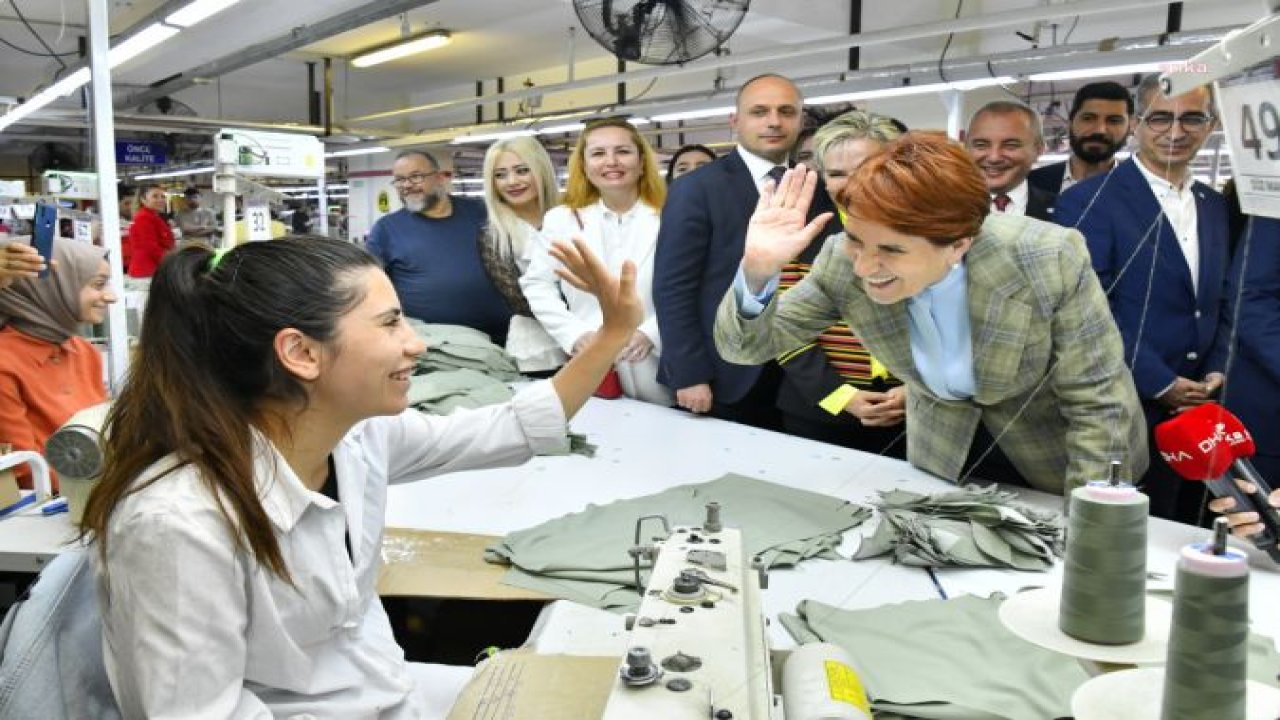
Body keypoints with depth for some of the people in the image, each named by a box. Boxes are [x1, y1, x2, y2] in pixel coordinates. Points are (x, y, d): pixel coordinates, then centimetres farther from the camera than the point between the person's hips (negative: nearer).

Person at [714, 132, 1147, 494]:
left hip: (1060, 458, -2)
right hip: (945, 454, 2)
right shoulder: (843, 262, -23)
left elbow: (1099, 405, -21)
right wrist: (757, 270, -36)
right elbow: (746, 346, -17)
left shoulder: (1052, 260, -31)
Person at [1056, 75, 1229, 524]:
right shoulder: (1090, 200, -9)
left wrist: (1216, 372, 2)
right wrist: (1160, 384, -14)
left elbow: (1220, 302, 18)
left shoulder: (1216, 207, 13)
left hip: (1196, 408, 6)